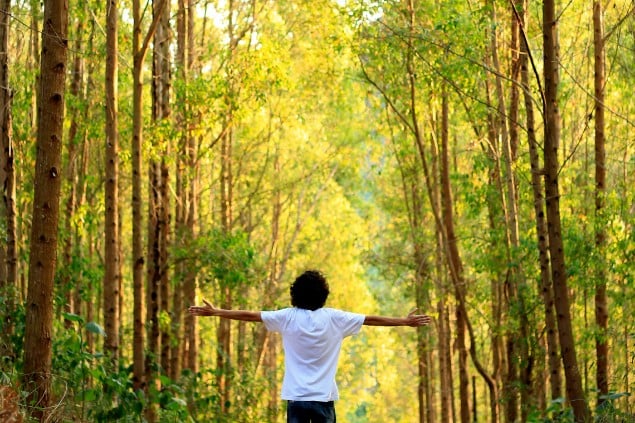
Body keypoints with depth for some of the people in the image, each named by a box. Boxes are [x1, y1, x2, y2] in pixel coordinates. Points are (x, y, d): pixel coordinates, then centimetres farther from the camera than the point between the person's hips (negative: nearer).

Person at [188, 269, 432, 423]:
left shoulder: (288, 318, 0)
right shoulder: (334, 318, 0)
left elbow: (250, 315, 4)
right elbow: (371, 320, 8)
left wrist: (215, 312, 15)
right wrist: (406, 322, 19)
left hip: (296, 396, 0)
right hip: (324, 397, 0)